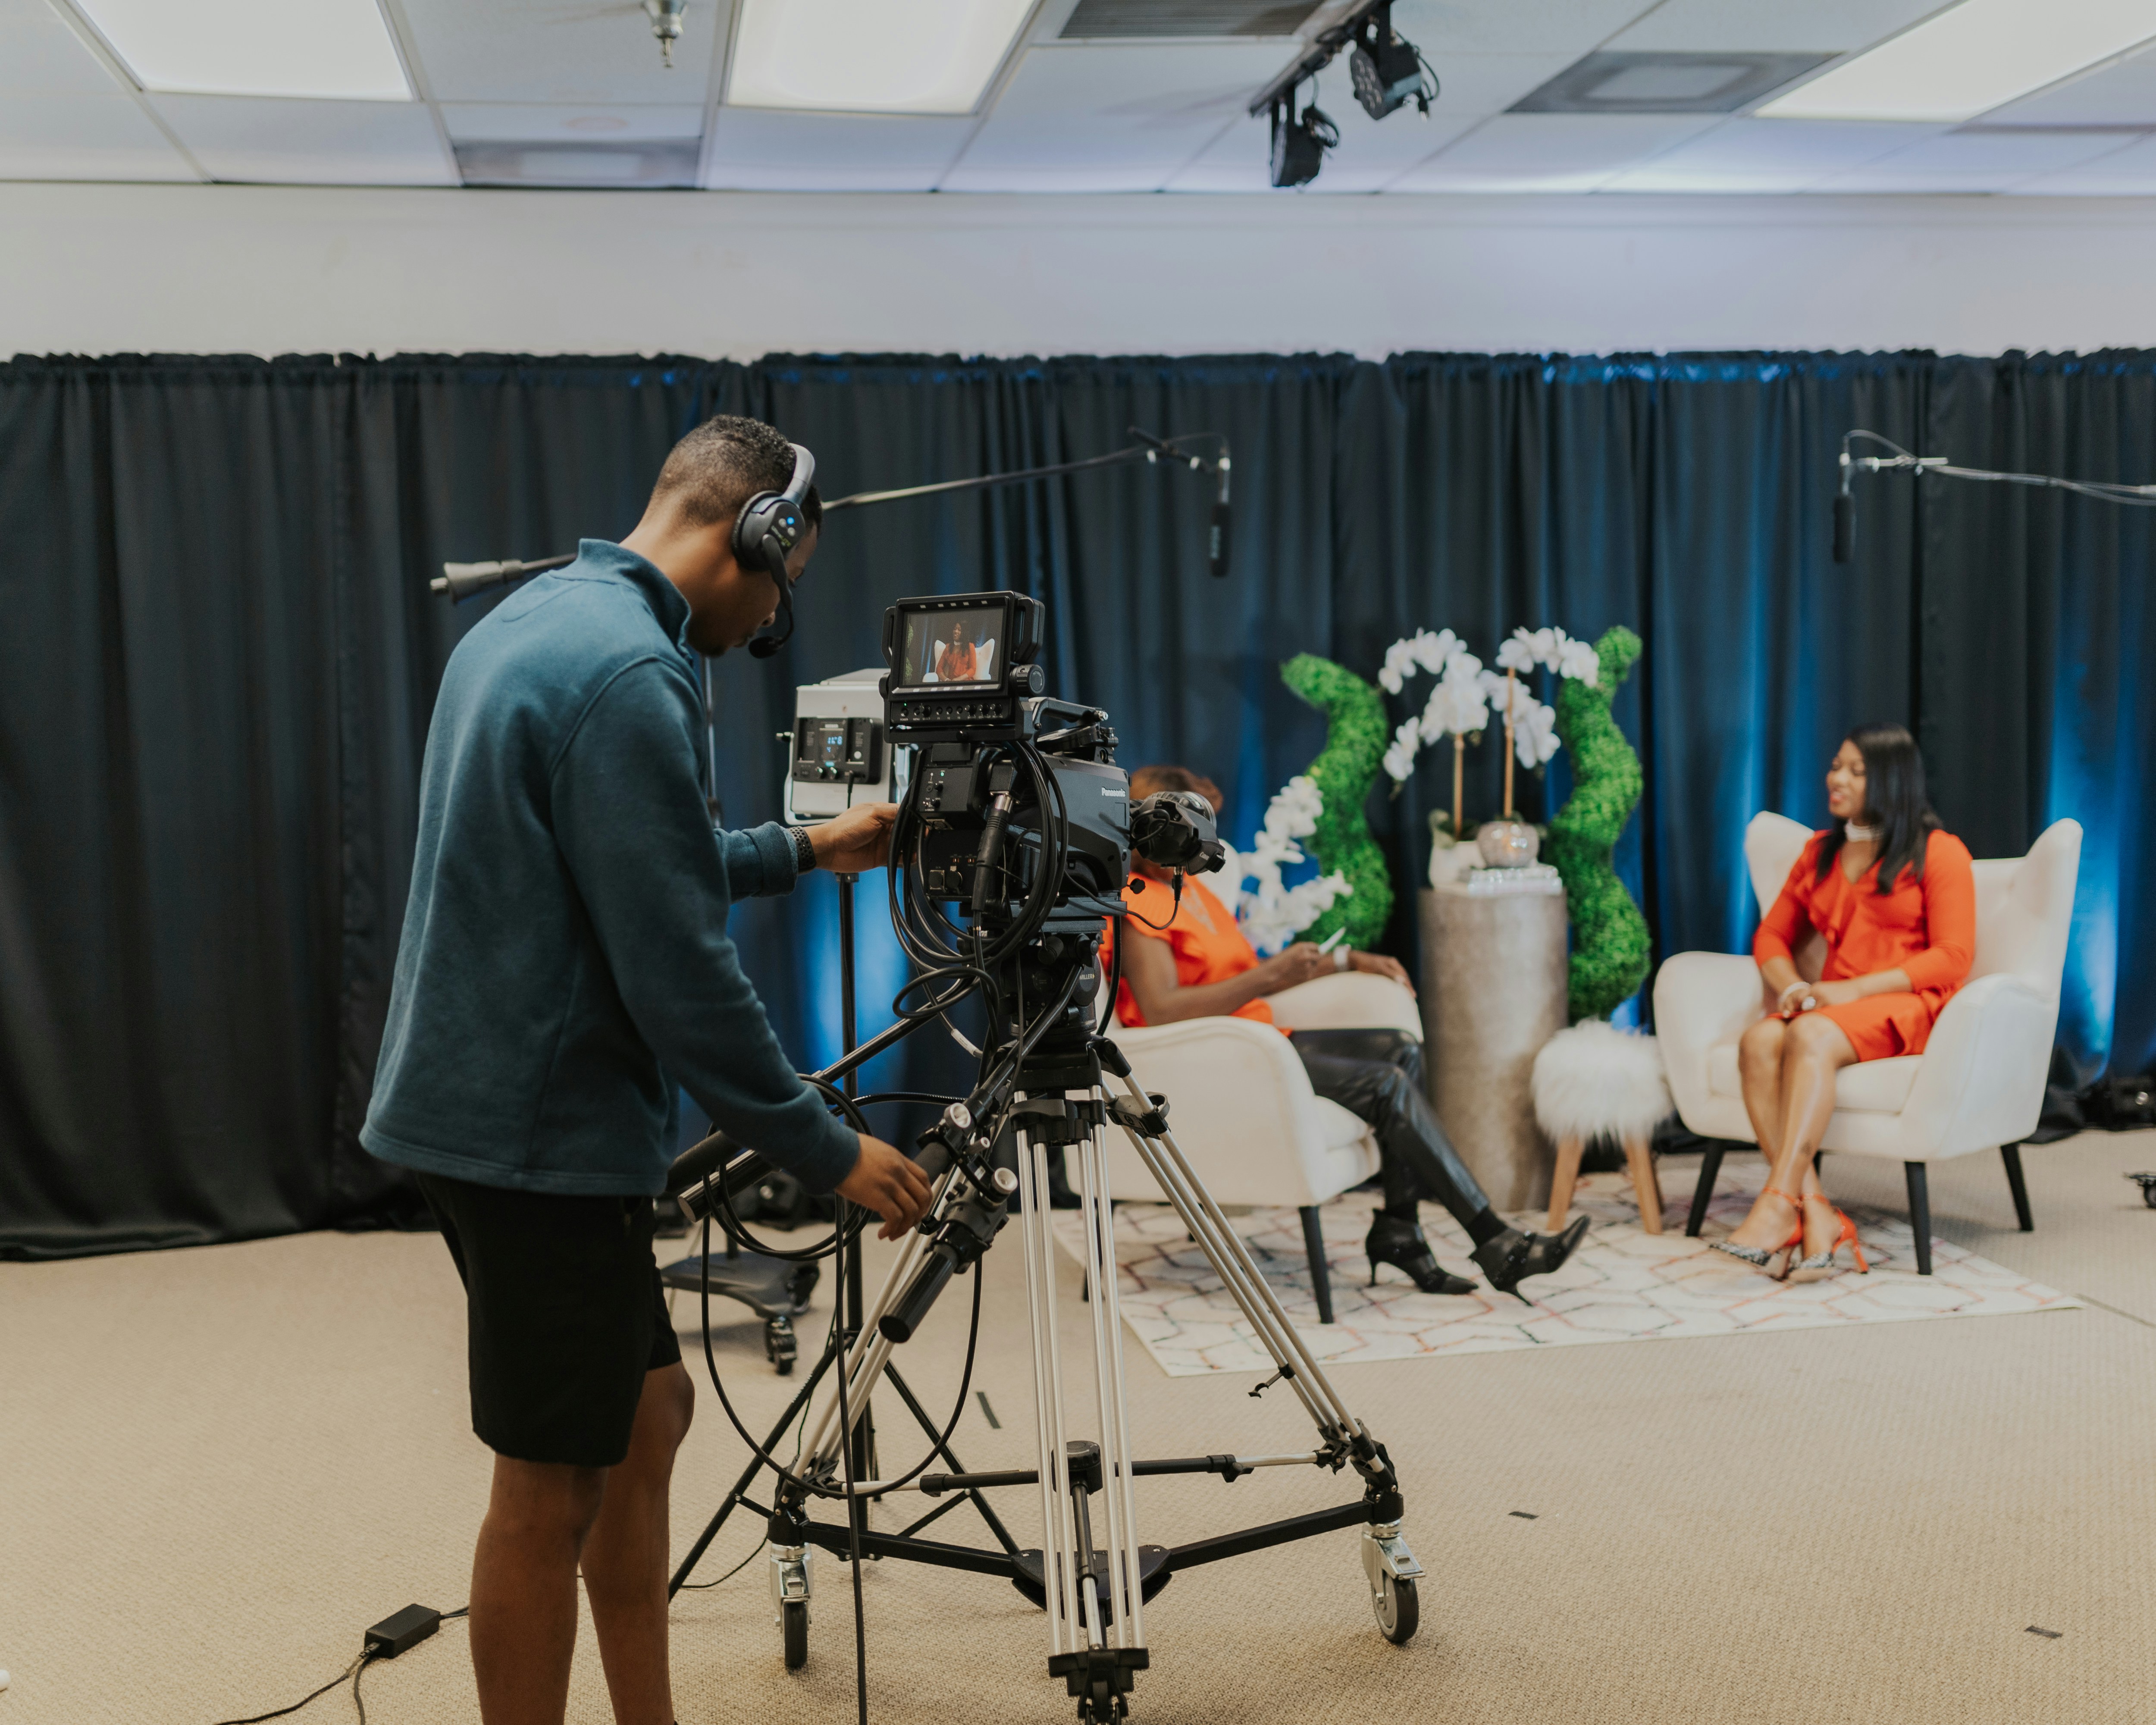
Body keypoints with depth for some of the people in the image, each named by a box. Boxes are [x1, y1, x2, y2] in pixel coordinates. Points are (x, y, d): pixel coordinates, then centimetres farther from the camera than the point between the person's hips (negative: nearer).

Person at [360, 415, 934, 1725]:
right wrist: (827, 1151, -14)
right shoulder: (630, 673, -20)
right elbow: (679, 972, -23)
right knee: (552, 1490, 2)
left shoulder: (532, 622, 11)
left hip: (489, 1111, 10)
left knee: (649, 1408, 18)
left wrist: (802, 853, 27)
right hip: (547, 1135, -10)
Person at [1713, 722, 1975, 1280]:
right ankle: (1816, 1215, -38)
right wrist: (1792, 988, -1)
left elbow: (1953, 958, -6)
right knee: (1757, 1042, -29)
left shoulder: (1939, 852, 3)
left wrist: (1855, 989, -16)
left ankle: (1777, 1204, -44)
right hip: (1833, 1005, 5)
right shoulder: (1820, 853, 22)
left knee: (1809, 1038, -37)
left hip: (1908, 1006, -5)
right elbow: (1772, 934, 23)